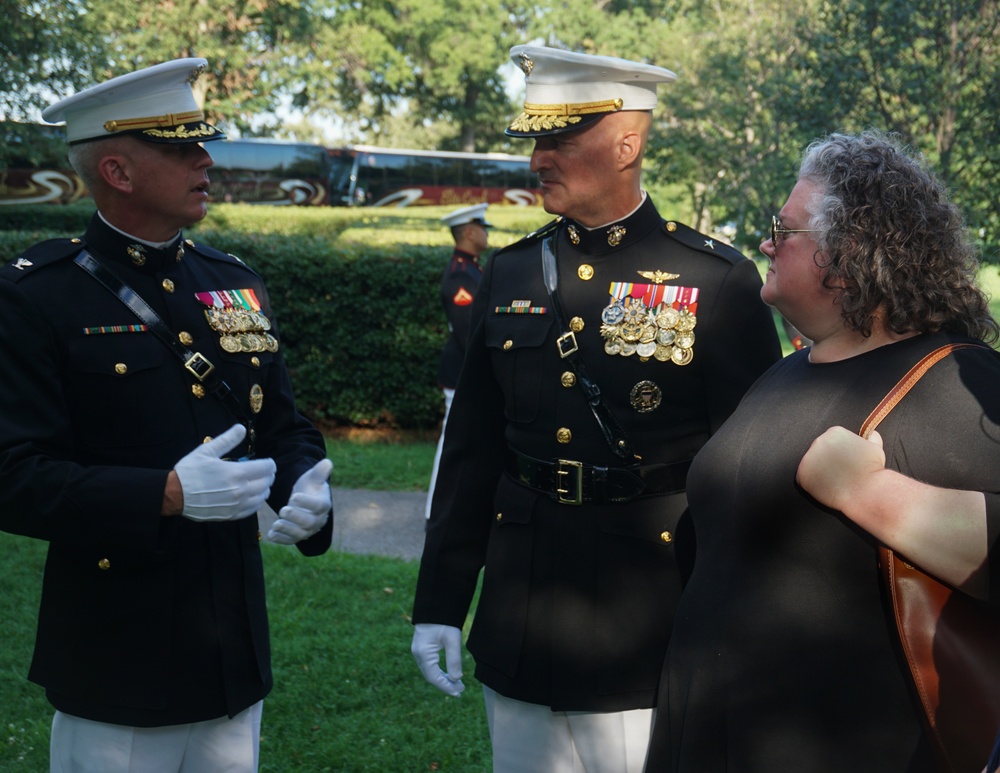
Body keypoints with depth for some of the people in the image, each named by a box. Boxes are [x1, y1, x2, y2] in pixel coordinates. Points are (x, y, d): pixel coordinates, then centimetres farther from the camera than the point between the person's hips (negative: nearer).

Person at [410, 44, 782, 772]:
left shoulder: (720, 283, -7)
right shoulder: (510, 275, 6)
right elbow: (471, 452, 8)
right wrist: (439, 602, 8)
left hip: (648, 650, -4)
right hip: (518, 637, 4)